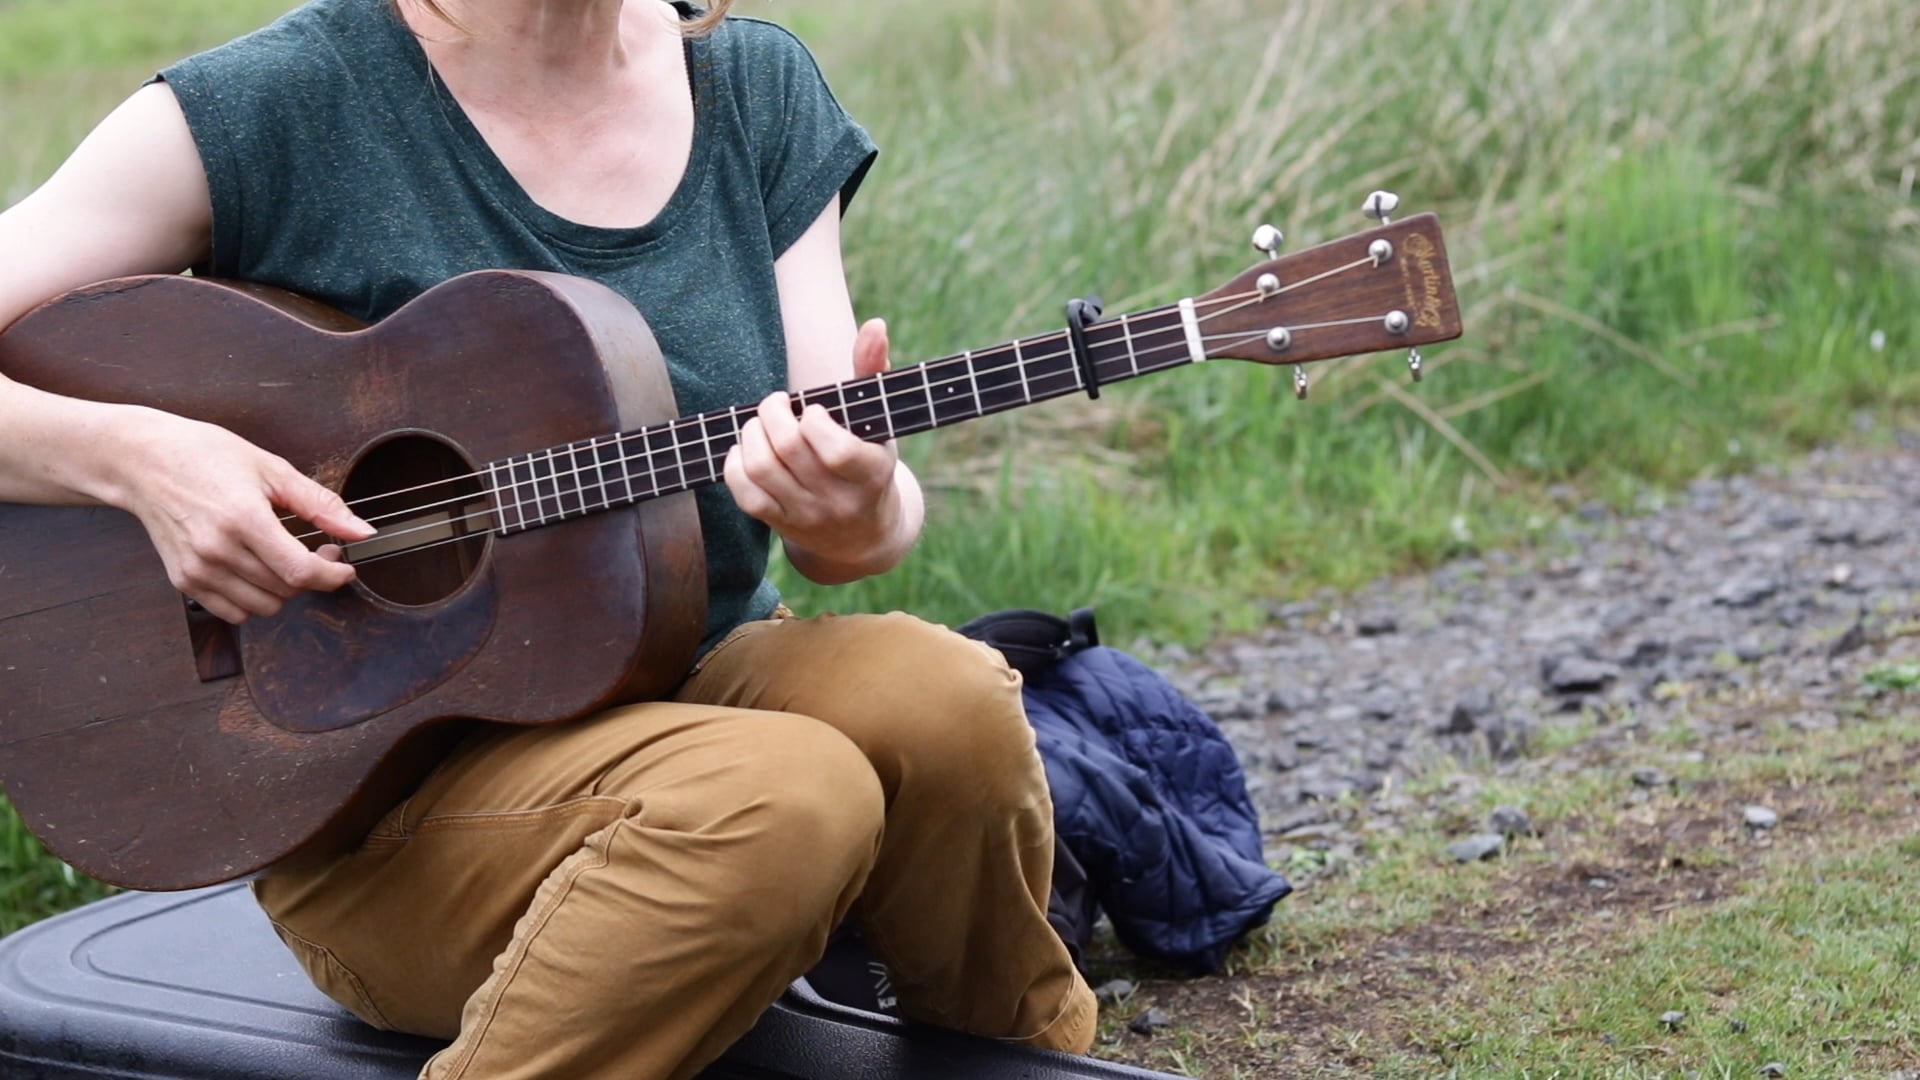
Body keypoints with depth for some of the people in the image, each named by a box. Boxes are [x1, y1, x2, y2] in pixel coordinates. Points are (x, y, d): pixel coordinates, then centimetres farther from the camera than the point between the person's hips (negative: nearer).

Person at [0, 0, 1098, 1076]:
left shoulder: (759, 88, 6)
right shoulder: (280, 107, -8)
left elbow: (860, 522, 1)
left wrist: (861, 515, -21)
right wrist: (130, 455, -27)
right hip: (381, 775, -5)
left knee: (942, 698, -26)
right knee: (787, 793, -32)